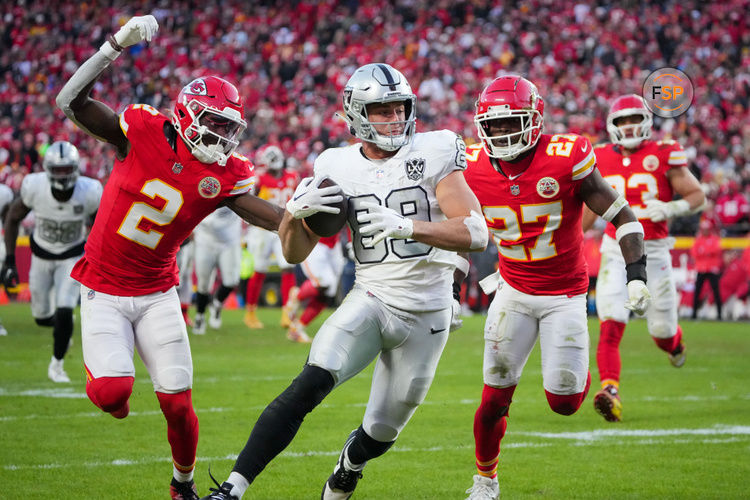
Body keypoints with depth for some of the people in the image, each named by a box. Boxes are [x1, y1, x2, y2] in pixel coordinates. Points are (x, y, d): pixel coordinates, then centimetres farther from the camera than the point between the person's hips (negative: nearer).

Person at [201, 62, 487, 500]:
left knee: (382, 431, 10)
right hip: (372, 299, 1)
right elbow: (296, 253, 7)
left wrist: (408, 226, -30)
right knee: (311, 385, -25)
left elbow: (477, 234, -17)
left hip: (426, 313, 0)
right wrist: (295, 212, -15)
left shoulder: (433, 156, -7)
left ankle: (350, 465, 48)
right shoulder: (339, 168, 2)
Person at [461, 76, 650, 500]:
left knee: (564, 402, -3)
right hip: (513, 292, 2)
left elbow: (623, 217, -12)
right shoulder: (474, 169, -8)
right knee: (495, 397, -3)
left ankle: (578, 368, 33)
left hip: (565, 296, -2)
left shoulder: (566, 159, -19)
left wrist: (637, 271, -21)